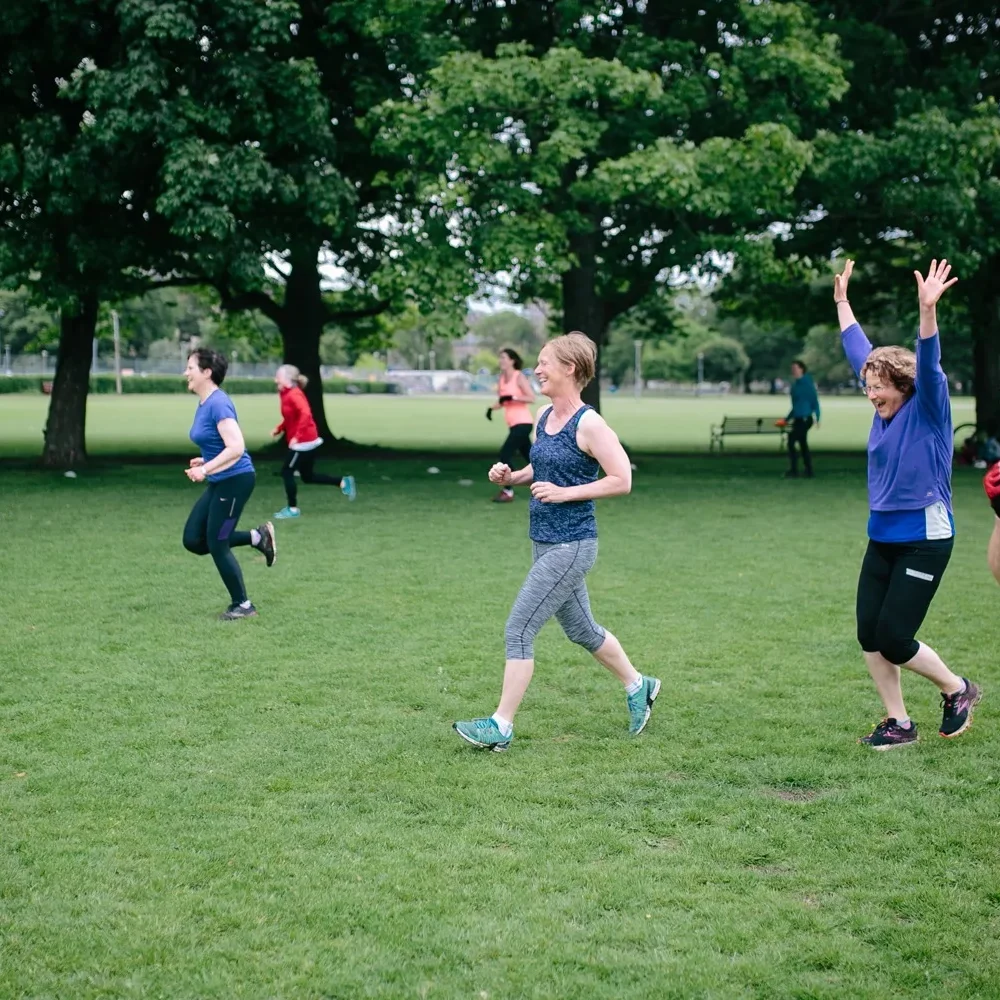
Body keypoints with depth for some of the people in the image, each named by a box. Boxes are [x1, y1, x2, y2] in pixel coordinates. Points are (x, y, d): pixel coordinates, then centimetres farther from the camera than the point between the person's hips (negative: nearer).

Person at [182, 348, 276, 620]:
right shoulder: (204, 404, 10)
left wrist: (205, 470, -26)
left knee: (216, 545, -1)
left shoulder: (218, 403, -20)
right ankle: (257, 537, 15)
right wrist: (206, 462, 11)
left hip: (236, 481, -10)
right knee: (193, 540, 7)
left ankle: (242, 605, 14)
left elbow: (236, 448, -27)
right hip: (219, 483, 10)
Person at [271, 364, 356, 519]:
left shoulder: (293, 395, -18)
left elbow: (305, 414, -31)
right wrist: (279, 429, 10)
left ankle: (292, 509, 5)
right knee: (307, 476, 15)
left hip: (303, 442, -10)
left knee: (287, 472, -3)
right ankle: (343, 482, 18)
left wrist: (297, 436, -31)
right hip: (307, 441, 10)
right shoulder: (286, 395, 12)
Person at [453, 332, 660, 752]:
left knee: (519, 630, -9)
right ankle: (639, 686, 41)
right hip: (544, 542, 9)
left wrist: (564, 493, -20)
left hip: (571, 547, -9)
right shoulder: (543, 417, 8)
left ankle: (501, 726, -1)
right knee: (581, 630, 21)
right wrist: (511, 477, 3)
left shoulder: (589, 425, -17)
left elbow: (621, 480, -18)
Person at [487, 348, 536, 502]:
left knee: (505, 454, -15)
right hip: (514, 424, 8)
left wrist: (512, 397, -25)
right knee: (530, 458, 13)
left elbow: (532, 398, -17)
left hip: (523, 423, -8)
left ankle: (508, 492, -11)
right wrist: (492, 408, 0)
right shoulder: (502, 378, 12)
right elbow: (502, 401, 19)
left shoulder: (519, 377, -9)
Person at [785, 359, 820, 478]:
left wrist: (817, 418, -20)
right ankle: (809, 472, 16)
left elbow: (815, 401, -13)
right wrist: (788, 418, 25)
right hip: (798, 419, 9)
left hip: (804, 419, -9)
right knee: (803, 444, 11)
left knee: (791, 442, -11)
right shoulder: (796, 384, 14)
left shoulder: (807, 384, -11)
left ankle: (793, 471, -8)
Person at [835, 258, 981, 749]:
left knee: (894, 638, -8)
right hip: (882, 538, 7)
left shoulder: (927, 411, -10)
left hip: (924, 539, -7)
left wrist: (927, 310, -40)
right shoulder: (885, 409, 8)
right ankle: (898, 723, 15)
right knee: (870, 634, 3)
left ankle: (958, 690, 17)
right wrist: (842, 301, 24)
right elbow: (860, 350, 18)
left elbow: (929, 365, -27)